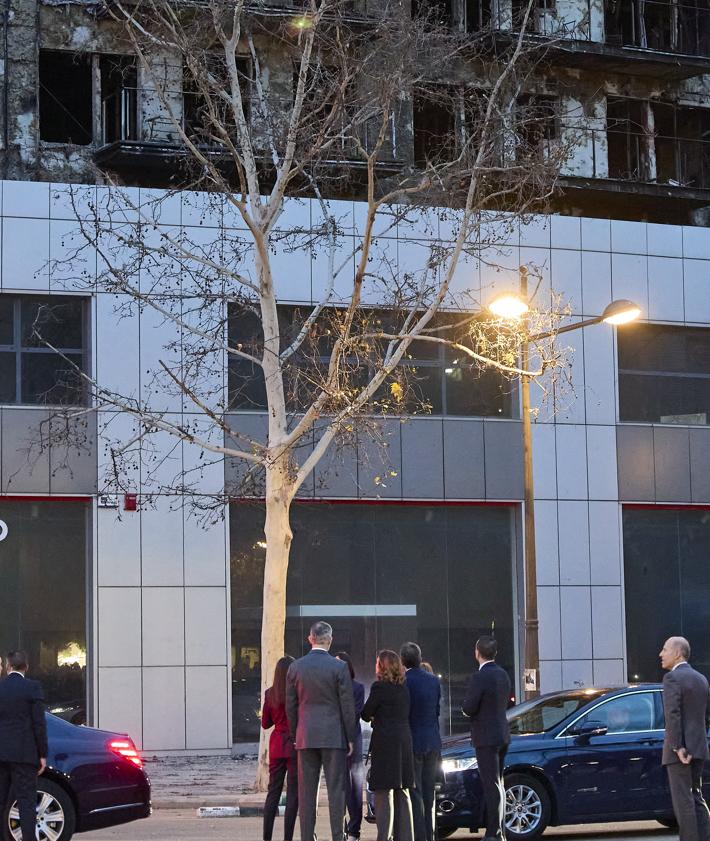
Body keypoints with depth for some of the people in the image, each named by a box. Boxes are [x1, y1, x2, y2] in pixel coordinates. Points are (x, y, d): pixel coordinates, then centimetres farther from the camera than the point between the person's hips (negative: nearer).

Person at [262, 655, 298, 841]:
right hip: (295, 745, -4)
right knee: (293, 794, 0)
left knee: (273, 792, 11)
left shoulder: (270, 694, 2)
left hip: (276, 745, 4)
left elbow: (265, 723, 9)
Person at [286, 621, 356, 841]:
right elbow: (347, 705, -5)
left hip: (306, 737, 3)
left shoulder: (295, 667, 3)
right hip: (334, 736, -3)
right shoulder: (339, 667, -7)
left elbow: (291, 706, 7)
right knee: (336, 789, 0)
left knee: (306, 790, 6)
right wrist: (350, 738, 2)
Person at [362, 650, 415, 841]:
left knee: (383, 794, -5)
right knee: (402, 793, 12)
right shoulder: (404, 687, 9)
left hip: (385, 743, -7)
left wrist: (372, 718, 17)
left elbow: (366, 713, -4)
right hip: (404, 742, 7)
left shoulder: (380, 687, -11)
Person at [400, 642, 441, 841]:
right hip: (432, 742, 6)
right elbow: (437, 710, 11)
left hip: (412, 741, -6)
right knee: (429, 792, 13)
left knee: (414, 793, -2)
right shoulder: (434, 681, 5)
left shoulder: (403, 682, -14)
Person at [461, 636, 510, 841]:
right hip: (502, 735, 9)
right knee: (497, 784, 16)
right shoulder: (503, 674, 10)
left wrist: (466, 709, 3)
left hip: (486, 738, -9)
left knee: (492, 786, -8)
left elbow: (468, 708, -18)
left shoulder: (479, 676, -17)